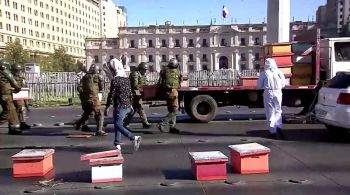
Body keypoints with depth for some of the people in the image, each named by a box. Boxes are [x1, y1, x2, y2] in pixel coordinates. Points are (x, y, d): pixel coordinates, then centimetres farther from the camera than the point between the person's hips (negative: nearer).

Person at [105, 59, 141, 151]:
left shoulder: (115, 80, -13)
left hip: (119, 106, -8)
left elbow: (111, 95, -13)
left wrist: (107, 107, -6)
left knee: (118, 124, -5)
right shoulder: (127, 79, 10)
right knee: (118, 123, 16)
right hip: (127, 105, 8)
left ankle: (134, 138, -20)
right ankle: (117, 144, 18)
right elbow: (130, 93, 15)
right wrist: (130, 105, 24)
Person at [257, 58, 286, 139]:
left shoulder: (264, 73, -5)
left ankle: (273, 131, 8)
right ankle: (278, 126, -2)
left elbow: (259, 85, 0)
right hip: (278, 93, 2)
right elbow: (283, 84, 6)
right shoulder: (279, 72, 1)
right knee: (278, 111, 17)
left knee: (270, 112, 6)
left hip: (268, 93, -2)